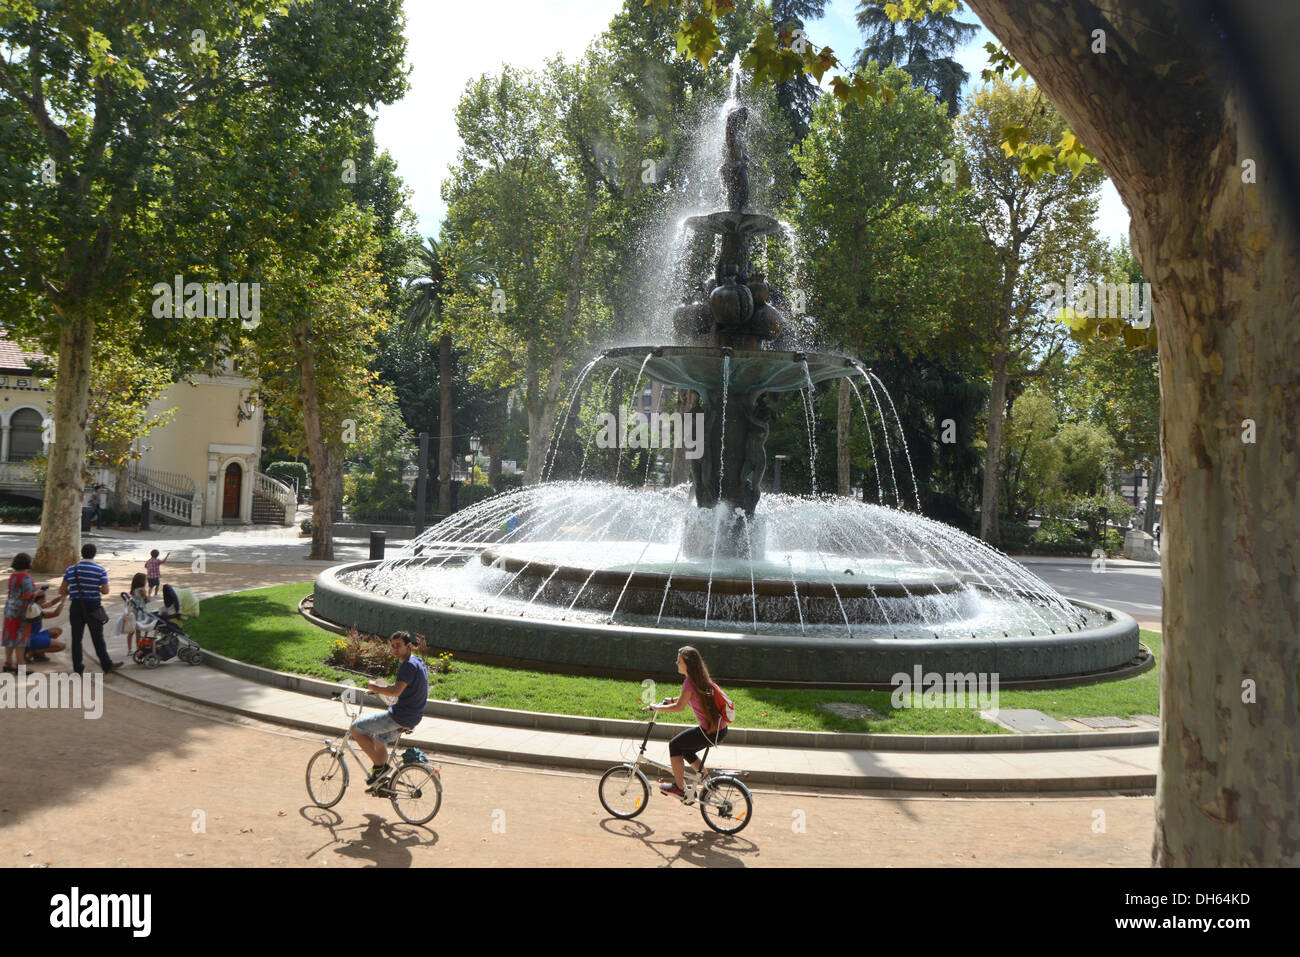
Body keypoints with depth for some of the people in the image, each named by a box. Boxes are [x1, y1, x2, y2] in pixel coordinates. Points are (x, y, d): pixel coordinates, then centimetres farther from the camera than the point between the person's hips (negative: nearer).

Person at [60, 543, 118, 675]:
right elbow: (105, 591, -11)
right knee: (98, 638, 8)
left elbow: (62, 591, 2)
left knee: (76, 638, 8)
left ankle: (77, 668, 10)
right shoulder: (100, 570, -7)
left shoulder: (71, 569, 2)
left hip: (76, 607, 2)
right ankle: (106, 665, 16)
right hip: (93, 607, -2)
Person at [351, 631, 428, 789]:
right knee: (379, 739, 29)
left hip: (401, 717, -10)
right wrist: (379, 690, 17)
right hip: (414, 716, 10)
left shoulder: (408, 665, -20)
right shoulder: (418, 661, 11)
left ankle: (379, 765, 2)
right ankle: (380, 782, 34)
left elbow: (395, 691, -34)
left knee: (356, 728, -2)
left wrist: (374, 686, -17)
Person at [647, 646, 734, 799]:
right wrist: (671, 700, 22)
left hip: (711, 732, -9)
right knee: (686, 750, 23)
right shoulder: (700, 678, 10)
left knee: (674, 745, 2)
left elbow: (679, 707, -17)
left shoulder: (690, 682, -18)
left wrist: (656, 707, -6)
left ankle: (679, 788, 8)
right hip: (720, 729, 9)